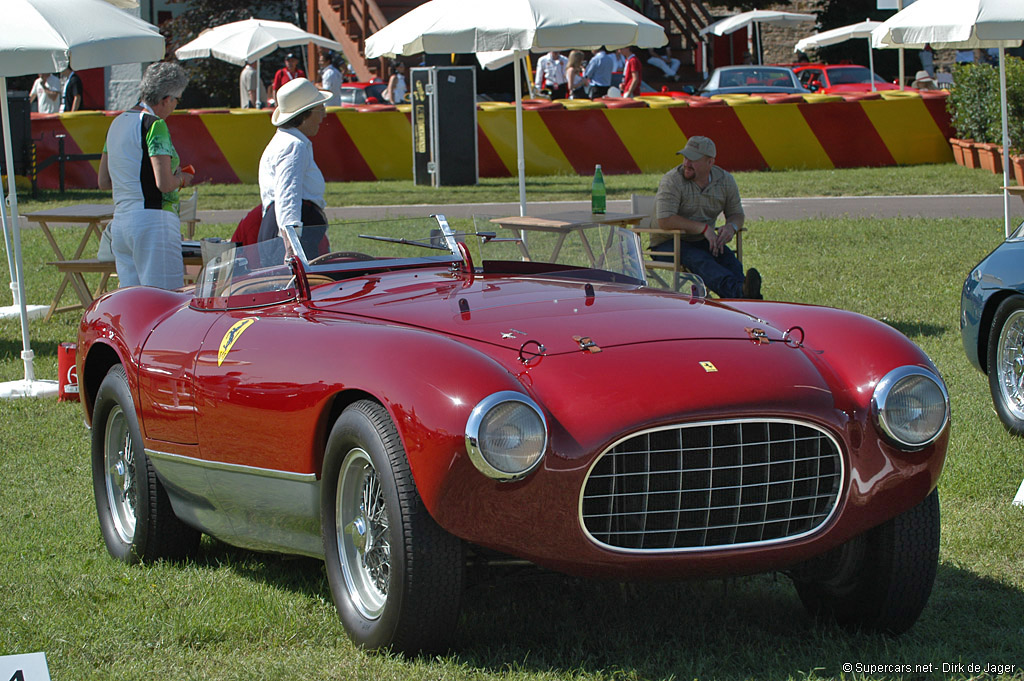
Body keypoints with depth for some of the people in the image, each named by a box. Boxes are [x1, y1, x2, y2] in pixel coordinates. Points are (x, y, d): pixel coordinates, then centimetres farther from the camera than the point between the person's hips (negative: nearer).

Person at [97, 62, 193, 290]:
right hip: (153, 219, -9)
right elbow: (164, 183, -17)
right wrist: (181, 179, 3)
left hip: (119, 223, 9)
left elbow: (103, 181, 20)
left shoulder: (117, 123, 15)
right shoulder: (154, 125, -10)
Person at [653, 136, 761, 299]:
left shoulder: (725, 180, 4)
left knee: (727, 257, -28)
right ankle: (740, 290, -62)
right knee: (700, 260, -35)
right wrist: (703, 228, -24)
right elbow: (665, 221, -22)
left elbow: (737, 214, 14)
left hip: (702, 242, 4)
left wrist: (731, 226, -13)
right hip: (668, 243, -4)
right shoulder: (672, 180, -12)